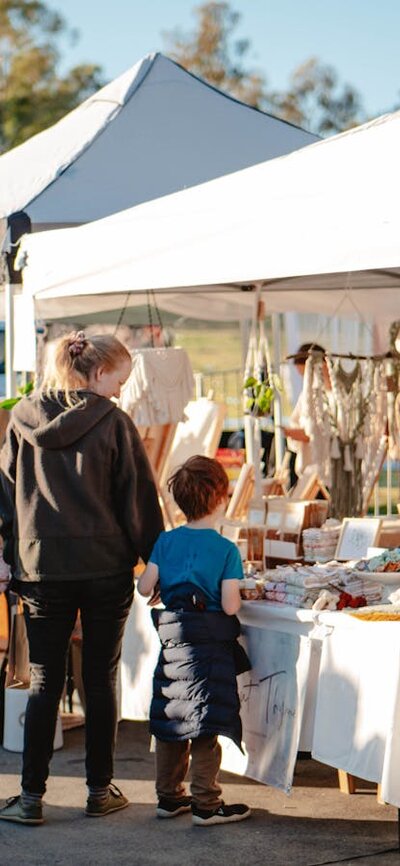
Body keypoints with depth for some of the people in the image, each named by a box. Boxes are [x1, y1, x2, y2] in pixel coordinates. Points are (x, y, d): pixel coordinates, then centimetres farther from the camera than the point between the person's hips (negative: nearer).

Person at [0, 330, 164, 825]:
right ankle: (100, 791, 15)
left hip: (41, 567, 2)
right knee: (100, 681, 8)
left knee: (43, 683, 6)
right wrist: (152, 558, 4)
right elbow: (138, 497, -4)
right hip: (105, 567, -2)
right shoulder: (112, 422, -6)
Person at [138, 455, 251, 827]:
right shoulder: (226, 549, -10)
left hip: (171, 639, 5)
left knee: (169, 719, 13)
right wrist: (237, 595, 7)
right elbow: (230, 606, -14)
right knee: (206, 726, -1)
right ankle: (206, 804, 3)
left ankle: (168, 796, 22)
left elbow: (144, 587, 0)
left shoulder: (166, 541, 2)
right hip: (209, 642, -5)